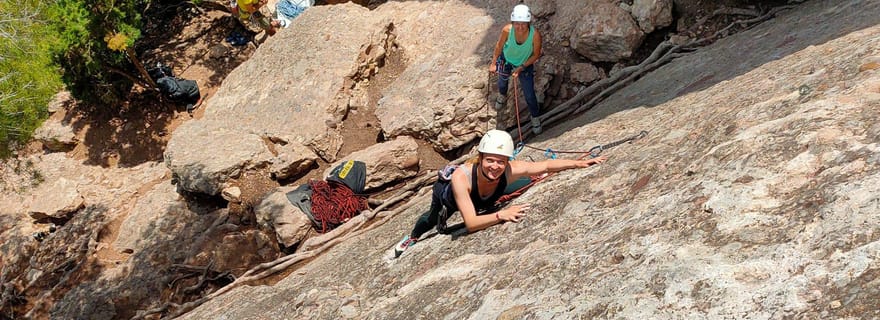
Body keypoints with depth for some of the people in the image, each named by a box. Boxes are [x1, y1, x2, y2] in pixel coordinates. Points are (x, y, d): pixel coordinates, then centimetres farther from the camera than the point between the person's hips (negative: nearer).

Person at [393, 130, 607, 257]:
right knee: (433, 219, 32)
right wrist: (501, 215, -68)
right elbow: (470, 223, -56)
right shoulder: (461, 176, -52)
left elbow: (547, 165, -31)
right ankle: (413, 237, 65)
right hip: (446, 193, -1)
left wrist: (581, 163, -36)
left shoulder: (510, 171, -43)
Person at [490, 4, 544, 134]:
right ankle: (502, 96, 68)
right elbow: (499, 46, -13)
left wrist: (521, 68, -22)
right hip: (506, 60, 2)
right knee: (502, 80, 32)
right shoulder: (507, 30, -35)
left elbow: (536, 54, -19)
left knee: (529, 94, 6)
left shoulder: (535, 34, -37)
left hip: (525, 64, -2)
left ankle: (535, 117, 35)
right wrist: (493, 63, -5)